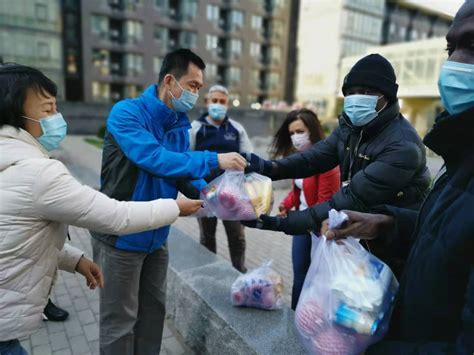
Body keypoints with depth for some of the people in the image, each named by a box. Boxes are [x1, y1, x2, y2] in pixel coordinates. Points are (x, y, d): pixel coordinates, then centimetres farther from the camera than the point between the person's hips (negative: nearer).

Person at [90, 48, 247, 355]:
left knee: (154, 312, 20)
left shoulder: (181, 125, 3)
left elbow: (183, 175, 5)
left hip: (156, 237, 7)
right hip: (121, 237, -6)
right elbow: (153, 158, -33)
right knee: (120, 322, 9)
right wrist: (213, 160, -34)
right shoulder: (127, 112, -18)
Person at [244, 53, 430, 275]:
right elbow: (318, 155, -9)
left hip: (392, 255, -7)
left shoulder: (402, 147, -28)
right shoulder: (351, 125, 0)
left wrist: (282, 222, -37)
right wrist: (269, 167, -27)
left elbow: (352, 200, -34)